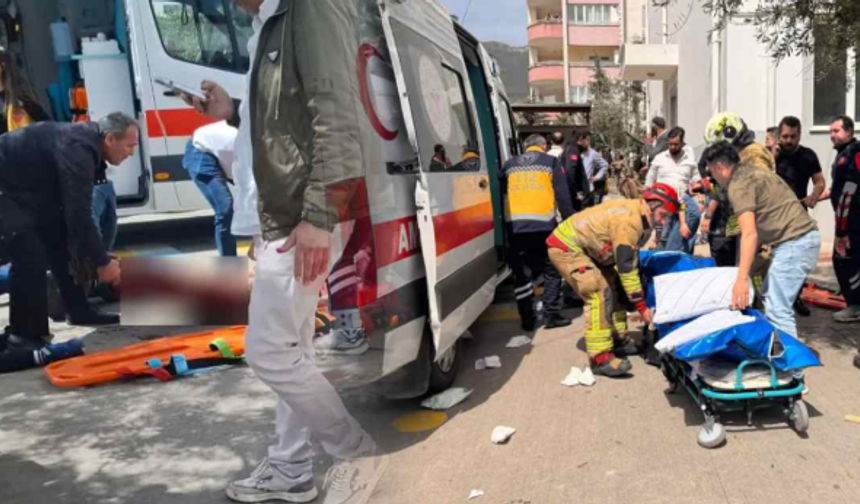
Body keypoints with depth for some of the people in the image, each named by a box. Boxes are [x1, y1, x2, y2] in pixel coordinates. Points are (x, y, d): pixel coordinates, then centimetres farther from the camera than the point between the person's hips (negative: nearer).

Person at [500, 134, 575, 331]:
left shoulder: (510, 164, 20)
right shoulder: (551, 162, 11)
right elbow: (563, 195, 4)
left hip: (515, 224, 3)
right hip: (543, 223, -2)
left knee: (522, 273, 8)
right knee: (552, 270, 9)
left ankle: (527, 319, 11)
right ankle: (552, 315, 6)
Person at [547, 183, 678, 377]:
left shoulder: (639, 215, 5)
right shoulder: (629, 221, -26)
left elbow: (631, 258, 15)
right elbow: (626, 267, -26)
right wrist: (641, 306, -20)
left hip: (584, 248, 11)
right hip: (565, 248, -11)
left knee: (615, 287, 14)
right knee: (599, 293, -20)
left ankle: (618, 340, 23)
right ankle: (600, 357, -19)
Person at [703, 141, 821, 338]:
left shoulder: (738, 185, -12)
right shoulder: (751, 173, 18)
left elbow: (749, 233, -23)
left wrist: (741, 279, -27)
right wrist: (744, 261, 22)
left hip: (794, 242, -10)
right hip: (801, 239, 10)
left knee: (777, 310, -12)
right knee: (771, 299, 18)